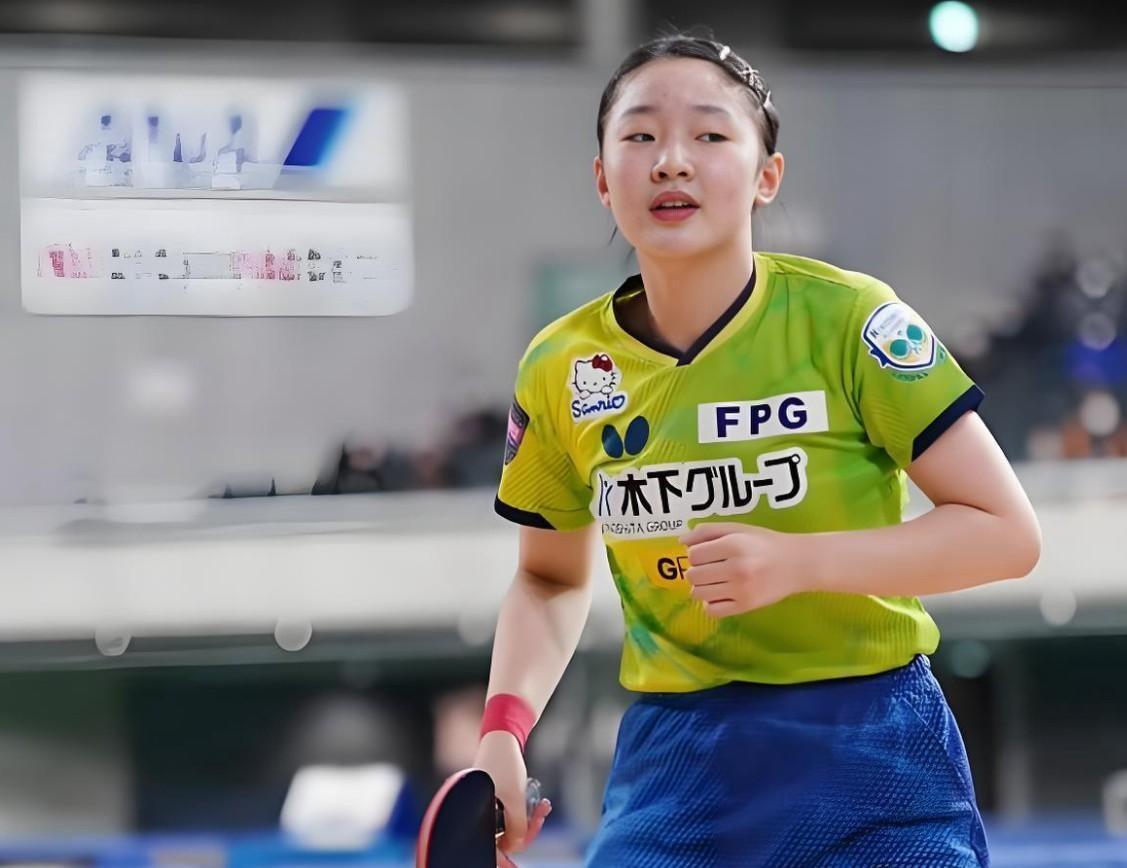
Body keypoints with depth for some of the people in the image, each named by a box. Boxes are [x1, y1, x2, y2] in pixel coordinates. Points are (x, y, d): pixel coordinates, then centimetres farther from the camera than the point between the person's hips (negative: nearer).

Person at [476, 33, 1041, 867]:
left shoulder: (844, 318, -11)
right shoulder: (560, 370, 0)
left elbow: (1007, 531, -10)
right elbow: (551, 579, 15)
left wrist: (800, 560, -23)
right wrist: (504, 729, -4)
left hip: (871, 758, -2)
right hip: (674, 764, 2)